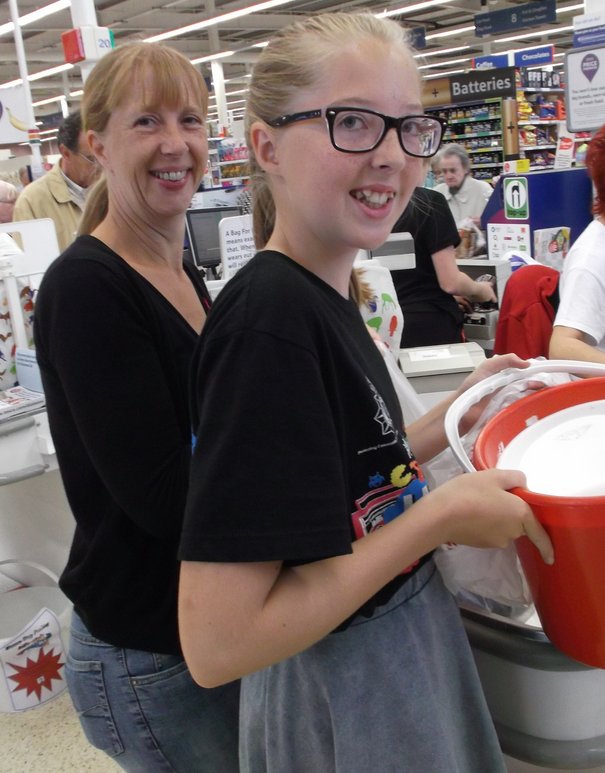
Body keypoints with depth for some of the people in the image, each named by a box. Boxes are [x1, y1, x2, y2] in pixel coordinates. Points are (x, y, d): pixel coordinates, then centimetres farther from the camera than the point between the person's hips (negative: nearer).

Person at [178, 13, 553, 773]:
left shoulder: (321, 296, -1)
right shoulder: (269, 322, -27)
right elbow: (217, 643, -30)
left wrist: (448, 418, -1)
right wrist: (441, 515, -24)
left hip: (404, 644, 8)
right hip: (341, 706, -8)